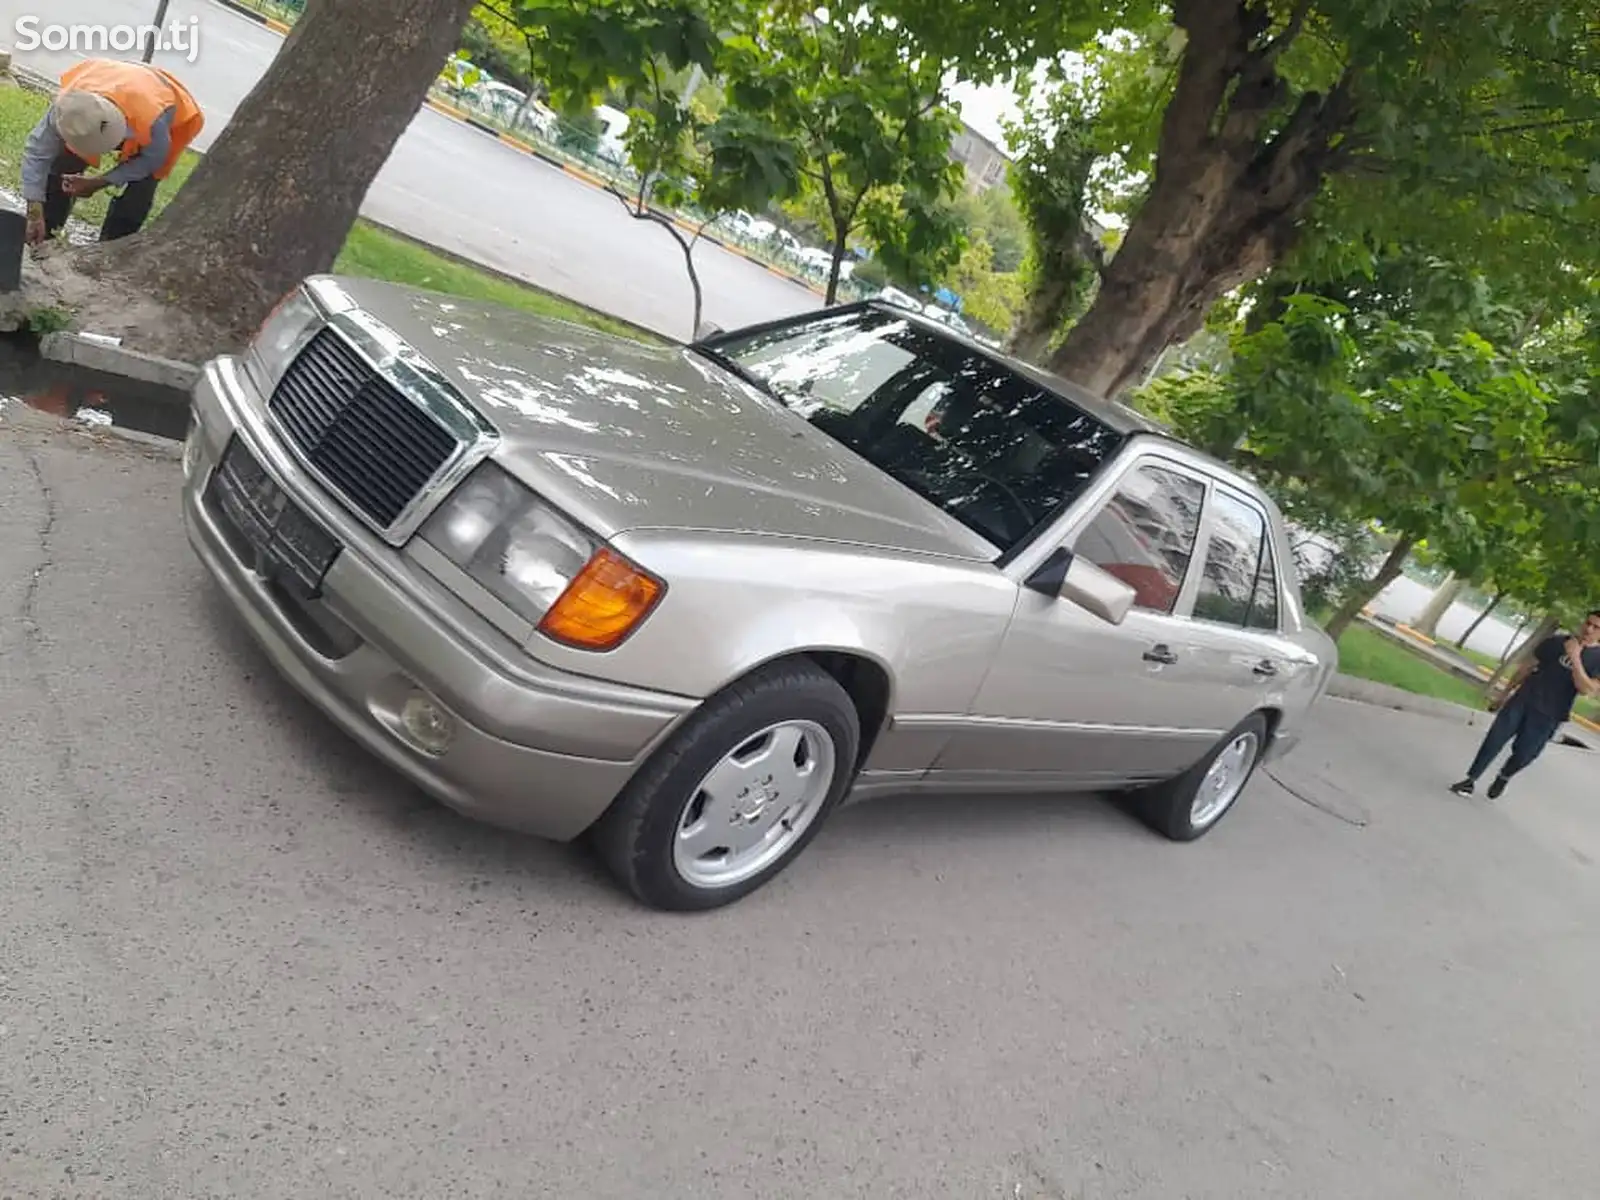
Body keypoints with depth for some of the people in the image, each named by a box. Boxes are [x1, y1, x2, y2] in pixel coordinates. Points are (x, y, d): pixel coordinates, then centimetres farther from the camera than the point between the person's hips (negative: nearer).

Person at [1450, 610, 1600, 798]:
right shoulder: (1556, 641, 3)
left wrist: (1575, 658, -23)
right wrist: (1505, 693, 13)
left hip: (1548, 716, -2)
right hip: (1523, 700, 2)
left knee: (1523, 754, 3)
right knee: (1494, 740, -3)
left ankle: (1503, 778, 33)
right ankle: (1470, 780, 8)